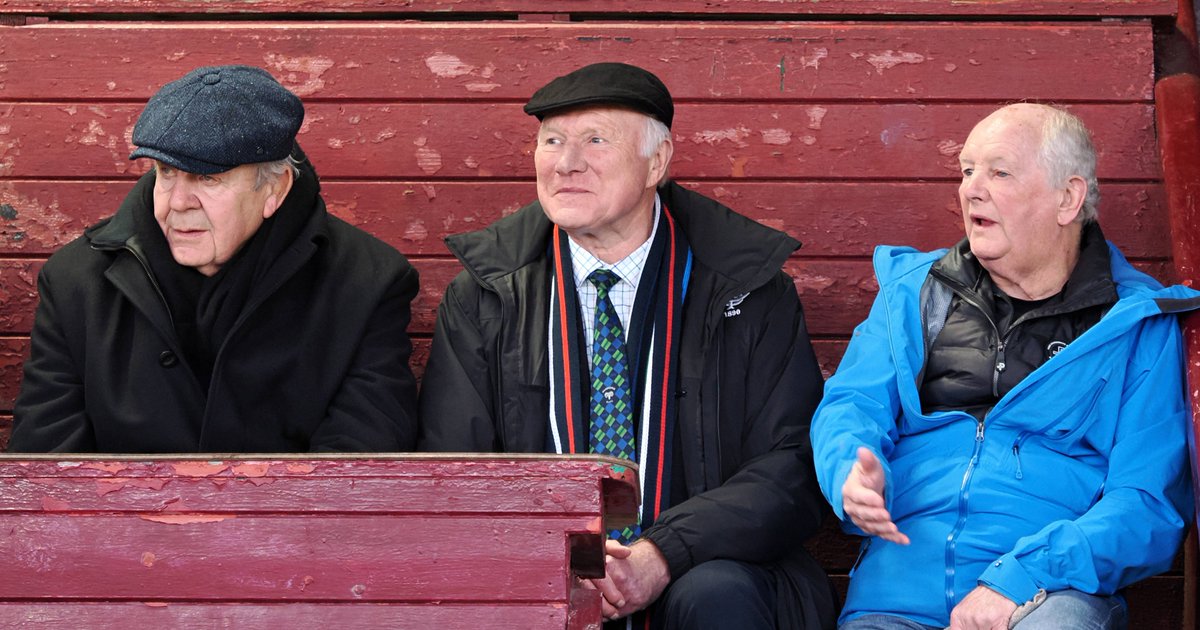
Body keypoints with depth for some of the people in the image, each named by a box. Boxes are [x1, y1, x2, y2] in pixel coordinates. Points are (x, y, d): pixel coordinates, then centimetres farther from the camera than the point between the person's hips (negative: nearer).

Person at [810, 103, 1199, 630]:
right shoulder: (913, 288, 19)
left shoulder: (1140, 326, 6)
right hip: (899, 588, 3)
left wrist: (1019, 579, -17)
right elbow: (853, 403, 11)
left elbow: (1148, 501, -3)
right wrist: (851, 471, -15)